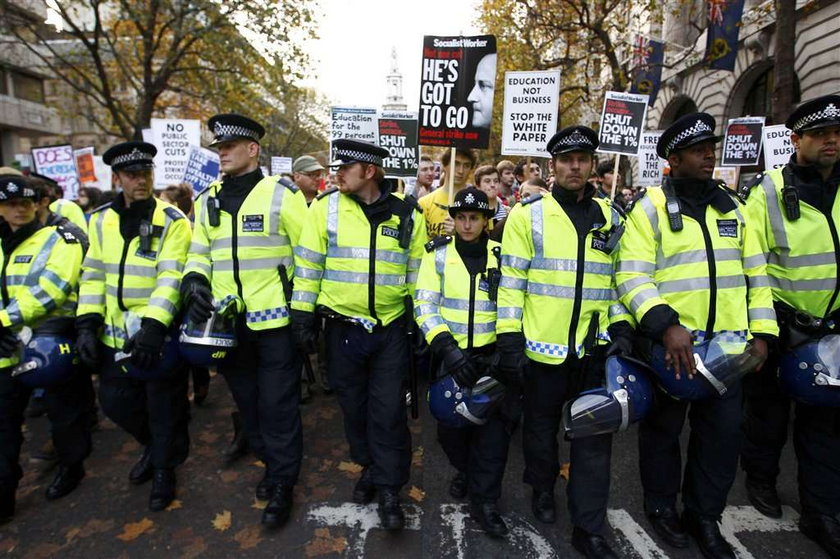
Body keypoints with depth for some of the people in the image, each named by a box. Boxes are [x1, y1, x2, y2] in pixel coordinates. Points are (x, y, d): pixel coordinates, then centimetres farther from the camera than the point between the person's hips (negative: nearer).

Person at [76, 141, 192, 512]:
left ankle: (164, 469, 31)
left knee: (164, 407, 7)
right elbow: (93, 275, 10)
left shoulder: (172, 221, -10)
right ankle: (154, 445, 44)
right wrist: (87, 324, 1)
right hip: (116, 336, 6)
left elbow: (171, 278, -19)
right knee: (115, 401, 17)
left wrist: (153, 326, -28)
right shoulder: (101, 221, 7)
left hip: (159, 335, -5)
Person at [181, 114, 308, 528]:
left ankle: (282, 485, 20)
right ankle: (271, 462, 38)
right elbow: (199, 252, 17)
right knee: (246, 400, 18)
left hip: (274, 320, -6)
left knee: (277, 404, 3)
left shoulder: (281, 194, -7)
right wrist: (195, 280, -4)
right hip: (228, 323, 6)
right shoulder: (207, 200, 11)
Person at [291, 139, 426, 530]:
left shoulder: (407, 214, -1)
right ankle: (369, 467, 38)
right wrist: (303, 315, -2)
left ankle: (389, 490, 21)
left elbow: (418, 274, 5)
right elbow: (308, 264, 0)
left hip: (391, 329, -1)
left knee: (388, 411, 3)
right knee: (354, 406, 14)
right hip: (343, 327, 1)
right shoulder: (325, 208, -3)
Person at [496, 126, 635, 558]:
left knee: (594, 438, 9)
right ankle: (542, 489, 43)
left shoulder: (610, 217, 9)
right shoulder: (529, 214, -4)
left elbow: (617, 277, 13)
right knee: (541, 427, 16)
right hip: (543, 347, -3)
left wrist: (621, 329, 3)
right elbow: (511, 281, -6)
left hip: (595, 349, 3)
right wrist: (509, 339, -10)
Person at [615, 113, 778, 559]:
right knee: (663, 429, 11)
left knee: (723, 432, 13)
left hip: (728, 343, 5)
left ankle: (704, 516, 33)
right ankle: (662, 505, 33)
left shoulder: (730, 207, 12)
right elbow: (632, 277, -15)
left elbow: (755, 273, 14)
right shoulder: (651, 208, -6)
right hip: (671, 343, -5)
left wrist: (761, 331, 7)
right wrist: (666, 324, -26)